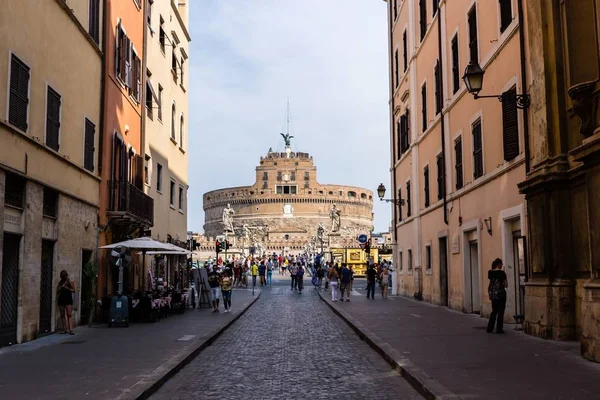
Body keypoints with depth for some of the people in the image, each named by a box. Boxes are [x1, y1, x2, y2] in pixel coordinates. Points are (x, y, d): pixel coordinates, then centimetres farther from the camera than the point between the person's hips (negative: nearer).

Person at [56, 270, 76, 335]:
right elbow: (57, 291, 15)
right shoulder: (60, 282, 13)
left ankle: (70, 329, -17)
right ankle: (64, 329, 13)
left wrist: (68, 288, -15)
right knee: (62, 315, 6)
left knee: (69, 314, -11)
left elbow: (74, 290, -1)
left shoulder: (70, 282, 2)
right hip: (61, 299, 5)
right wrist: (60, 288, -5)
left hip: (68, 299, -5)